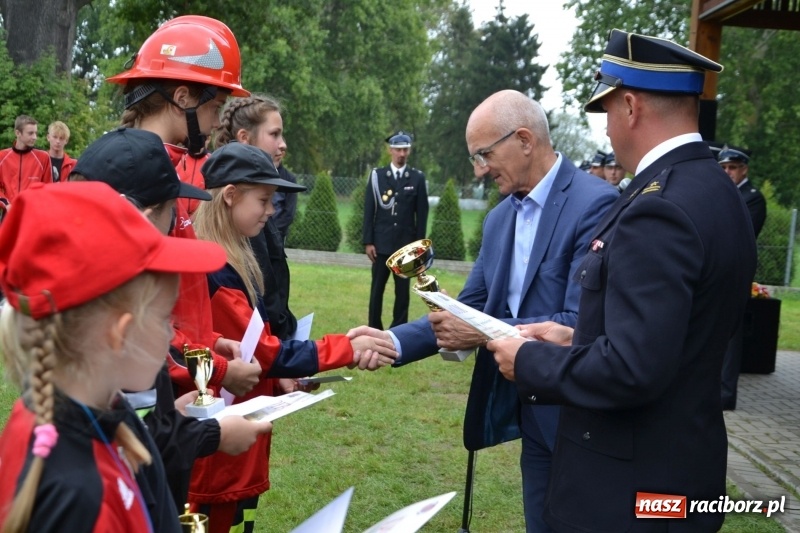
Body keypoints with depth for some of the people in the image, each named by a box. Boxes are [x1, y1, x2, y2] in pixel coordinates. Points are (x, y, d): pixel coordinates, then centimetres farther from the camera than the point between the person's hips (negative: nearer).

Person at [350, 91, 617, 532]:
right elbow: (470, 307, 6)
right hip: (531, 417, 7)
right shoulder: (500, 217, 8)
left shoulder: (594, 203, -18)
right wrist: (393, 341, -7)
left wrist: (485, 334, -22)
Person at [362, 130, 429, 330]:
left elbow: (422, 214, 3)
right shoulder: (377, 175, 2)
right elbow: (369, 211, 1)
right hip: (382, 243, 0)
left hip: (406, 244, 0)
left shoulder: (417, 178, 3)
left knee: (403, 289, 5)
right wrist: (368, 241, -5)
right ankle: (374, 329, 13)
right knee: (377, 288, 4)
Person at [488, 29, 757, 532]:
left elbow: (632, 370, -28)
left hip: (630, 486, -9)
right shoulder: (717, 192, 5)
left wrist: (531, 362, -14)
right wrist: (578, 341, 9)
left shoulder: (659, 209, -24)